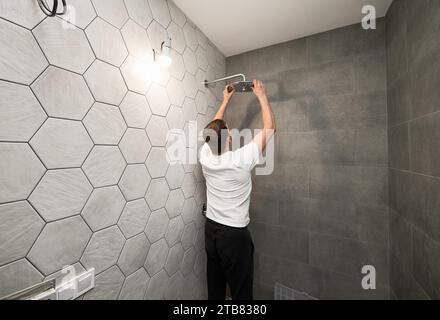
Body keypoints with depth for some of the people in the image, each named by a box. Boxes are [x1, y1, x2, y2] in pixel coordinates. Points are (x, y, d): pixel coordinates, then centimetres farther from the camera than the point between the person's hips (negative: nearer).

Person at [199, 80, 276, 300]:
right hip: (234, 233, -5)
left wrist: (226, 100, 17)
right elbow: (270, 127, -12)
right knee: (241, 291, 16)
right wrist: (262, 96, 0)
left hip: (211, 228, 6)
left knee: (215, 287, 24)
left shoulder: (205, 155, -10)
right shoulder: (241, 160, -24)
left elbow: (214, 129, 9)